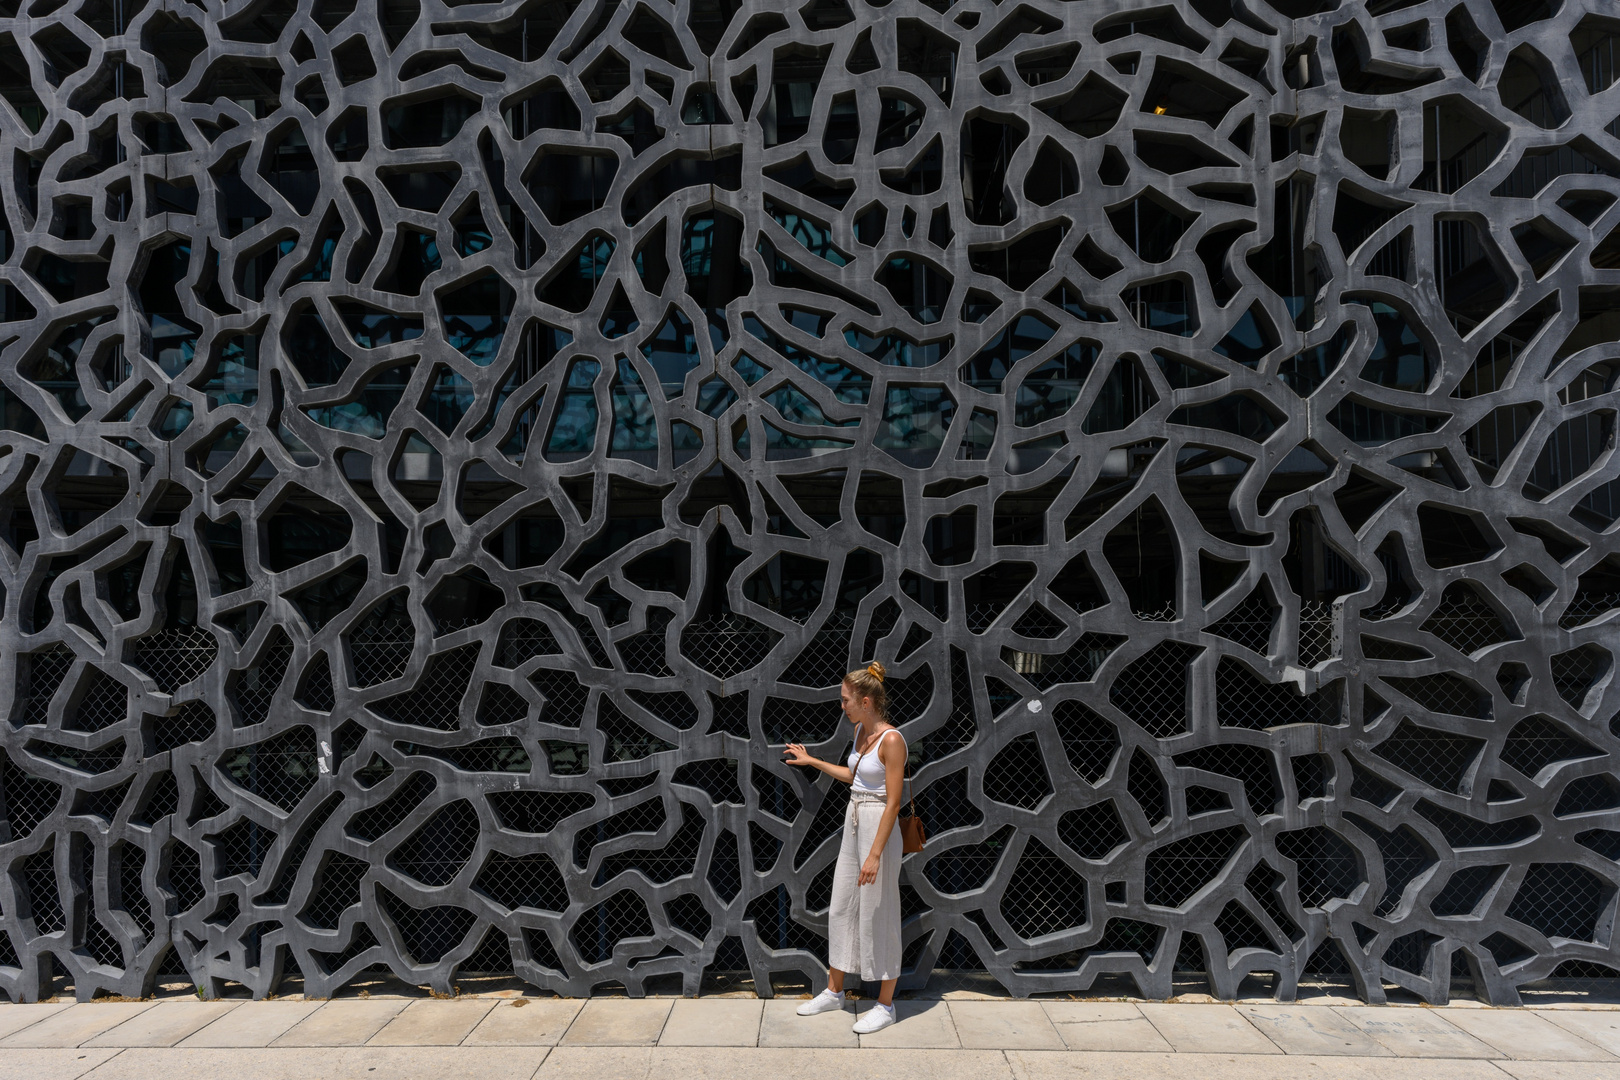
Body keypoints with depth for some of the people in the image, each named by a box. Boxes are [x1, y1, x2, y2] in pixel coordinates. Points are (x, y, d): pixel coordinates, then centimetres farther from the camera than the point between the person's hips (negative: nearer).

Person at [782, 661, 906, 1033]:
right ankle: (834, 991, 30)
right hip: (853, 823, 9)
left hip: (879, 828, -9)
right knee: (841, 908, 16)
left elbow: (893, 803, -21)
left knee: (877, 915, 1)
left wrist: (875, 855, -22)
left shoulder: (891, 740, -20)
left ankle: (885, 1005, 16)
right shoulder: (860, 731, 6)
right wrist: (811, 761, 25)